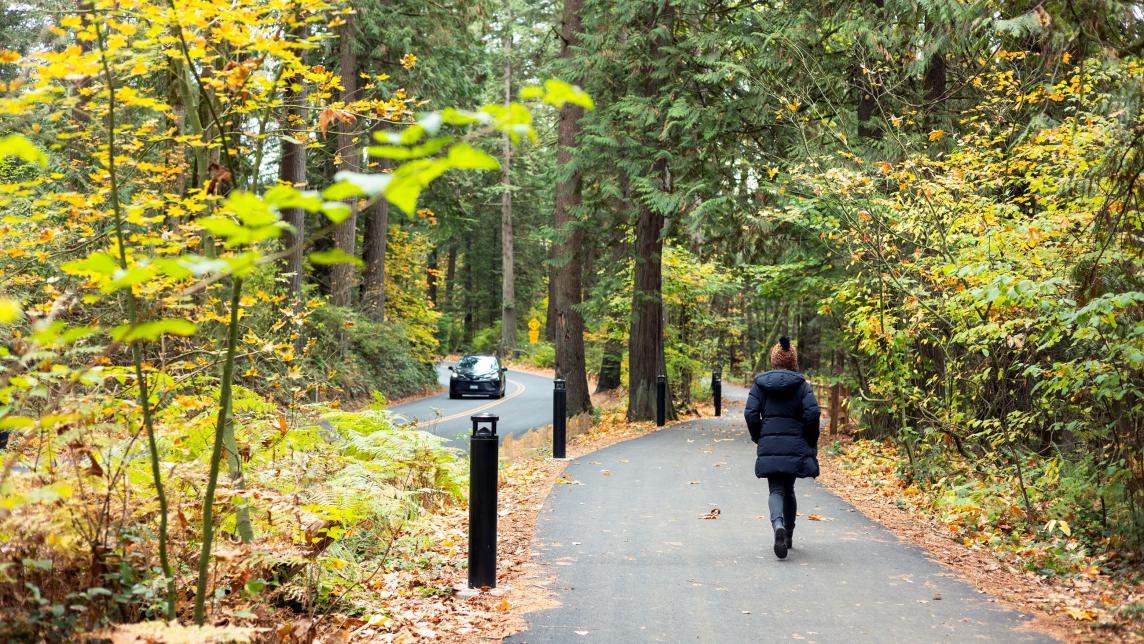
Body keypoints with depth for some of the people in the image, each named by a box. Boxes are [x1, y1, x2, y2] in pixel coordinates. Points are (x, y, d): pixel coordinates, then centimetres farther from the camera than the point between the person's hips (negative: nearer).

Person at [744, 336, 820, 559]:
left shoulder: (760, 383, 3)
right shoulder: (802, 385, 0)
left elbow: (751, 413, -4)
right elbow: (812, 413, -10)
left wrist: (758, 438, 10)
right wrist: (811, 443, 3)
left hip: (769, 446, -1)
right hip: (795, 446, 1)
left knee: (776, 490, 0)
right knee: (789, 489, 18)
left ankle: (778, 525, -30)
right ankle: (788, 535, 27)